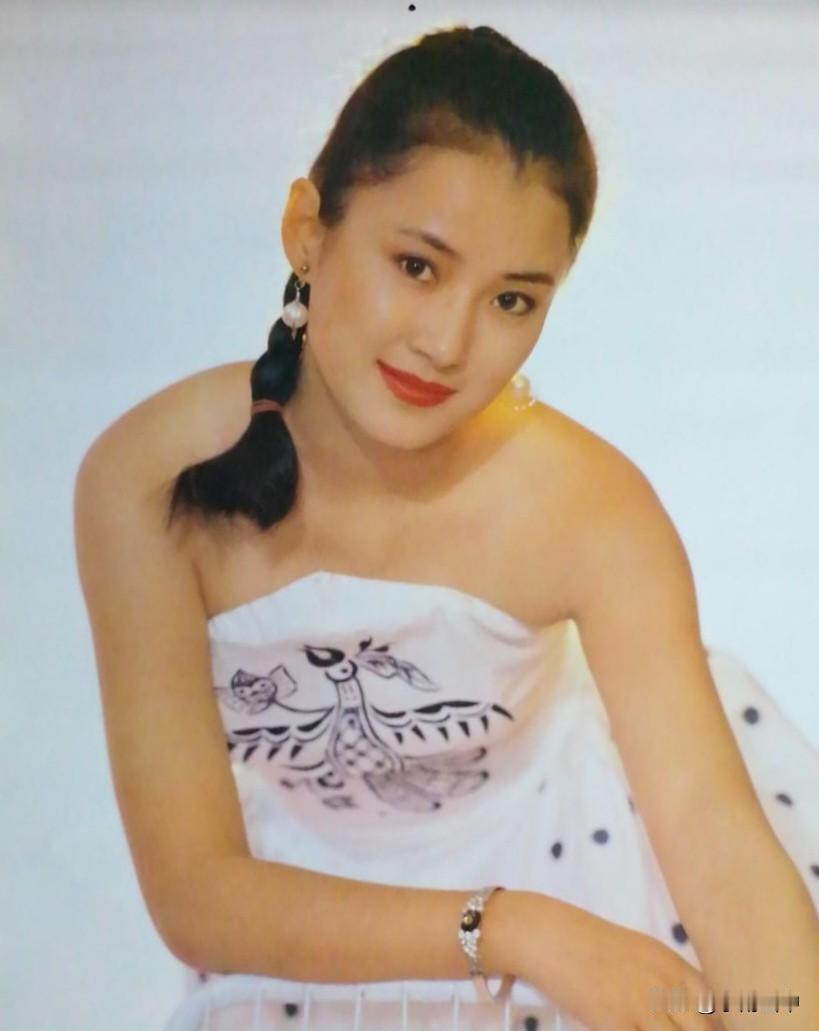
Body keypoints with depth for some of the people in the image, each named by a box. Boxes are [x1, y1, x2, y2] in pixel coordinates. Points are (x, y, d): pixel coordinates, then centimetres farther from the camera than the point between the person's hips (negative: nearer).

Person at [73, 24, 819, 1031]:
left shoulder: (589, 505, -23)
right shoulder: (149, 484, -23)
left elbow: (715, 833, -27)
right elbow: (195, 895, -20)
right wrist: (510, 930, -28)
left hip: (545, 858, 1)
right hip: (310, 931, -1)